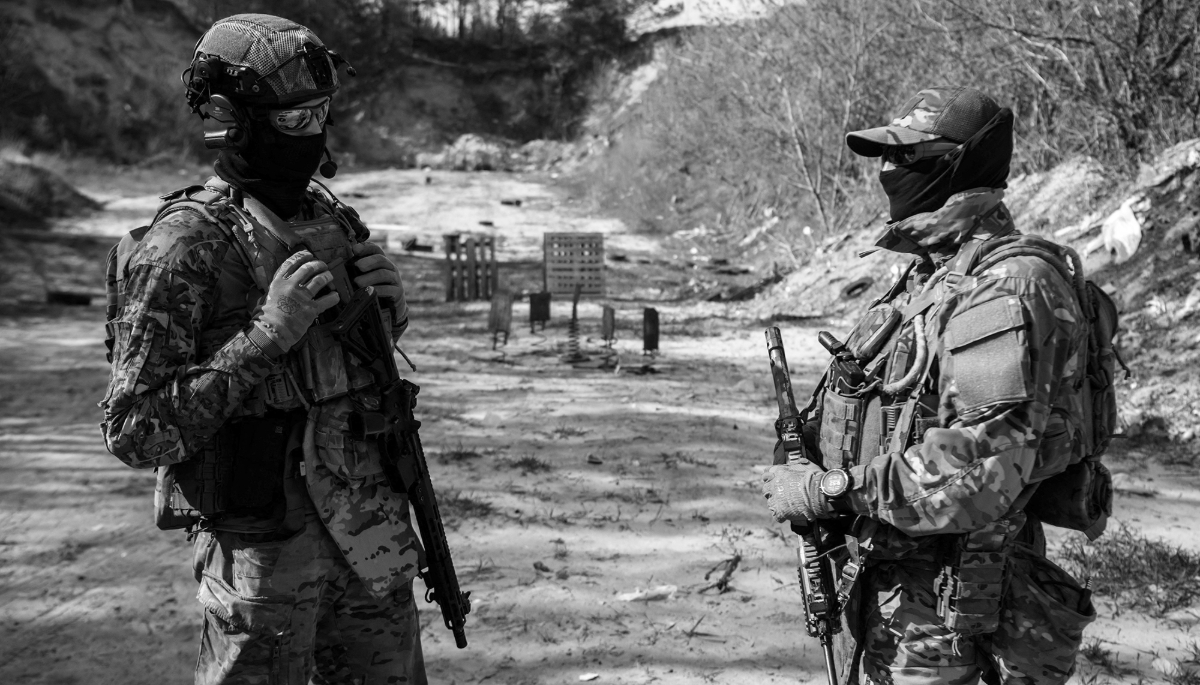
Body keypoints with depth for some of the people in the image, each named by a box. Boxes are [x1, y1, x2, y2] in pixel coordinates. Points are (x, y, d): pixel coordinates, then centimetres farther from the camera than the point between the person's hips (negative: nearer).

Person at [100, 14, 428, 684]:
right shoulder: (186, 244, -14)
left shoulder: (329, 214, 6)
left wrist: (390, 305, -2)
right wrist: (266, 333, -24)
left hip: (372, 525, 7)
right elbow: (134, 430, -17)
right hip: (267, 545, -6)